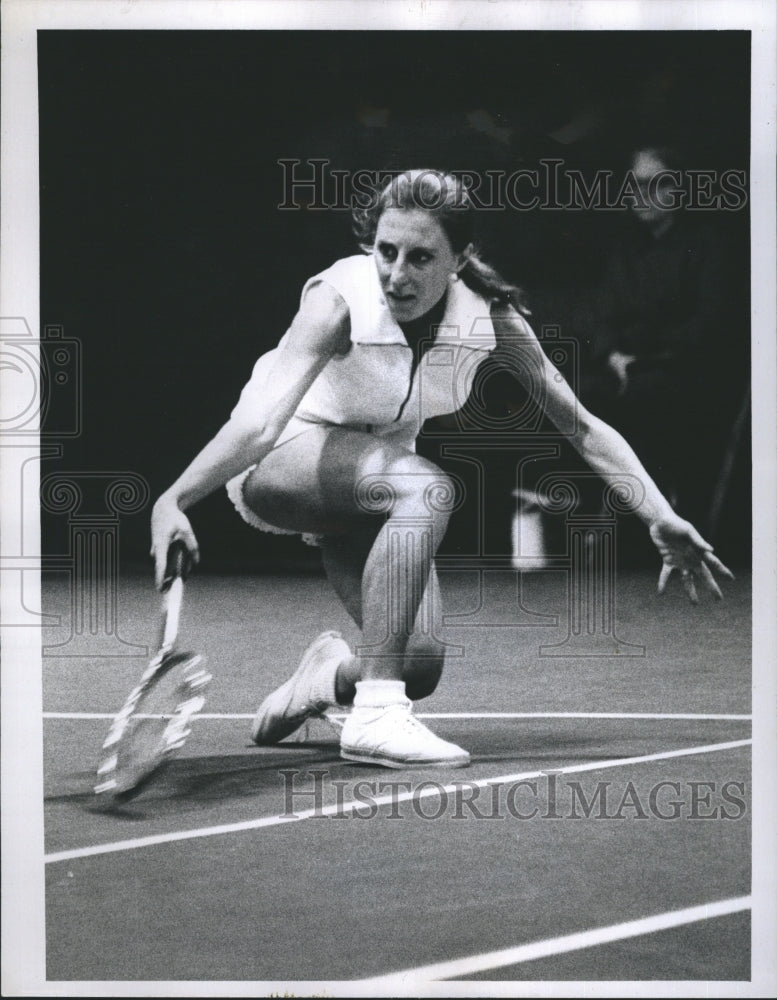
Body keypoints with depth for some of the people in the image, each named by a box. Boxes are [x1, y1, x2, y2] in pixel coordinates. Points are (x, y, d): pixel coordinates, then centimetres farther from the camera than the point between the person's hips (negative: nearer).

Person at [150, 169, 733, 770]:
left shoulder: (489, 315, -16)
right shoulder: (339, 298, -28)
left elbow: (581, 426, -9)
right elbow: (261, 422, -39)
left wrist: (662, 517, -15)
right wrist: (172, 501, -54)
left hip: (375, 484, 5)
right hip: (278, 468, -5)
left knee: (421, 665, -15)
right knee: (427, 488, -36)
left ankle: (331, 673, 22)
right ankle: (374, 718, -36)